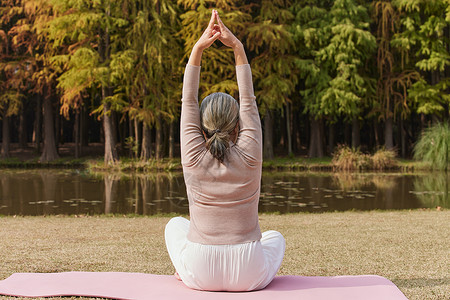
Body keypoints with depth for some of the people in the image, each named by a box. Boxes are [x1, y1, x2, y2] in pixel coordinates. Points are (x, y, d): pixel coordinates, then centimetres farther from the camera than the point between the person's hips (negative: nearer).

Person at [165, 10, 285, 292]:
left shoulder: (193, 158, -9)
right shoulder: (249, 157, -10)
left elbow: (188, 102, -3)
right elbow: (249, 101, -3)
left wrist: (198, 48, -4)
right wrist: (238, 47, -4)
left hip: (200, 275, 1)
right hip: (248, 277, 0)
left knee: (176, 225, 34)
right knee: (275, 237, 35)